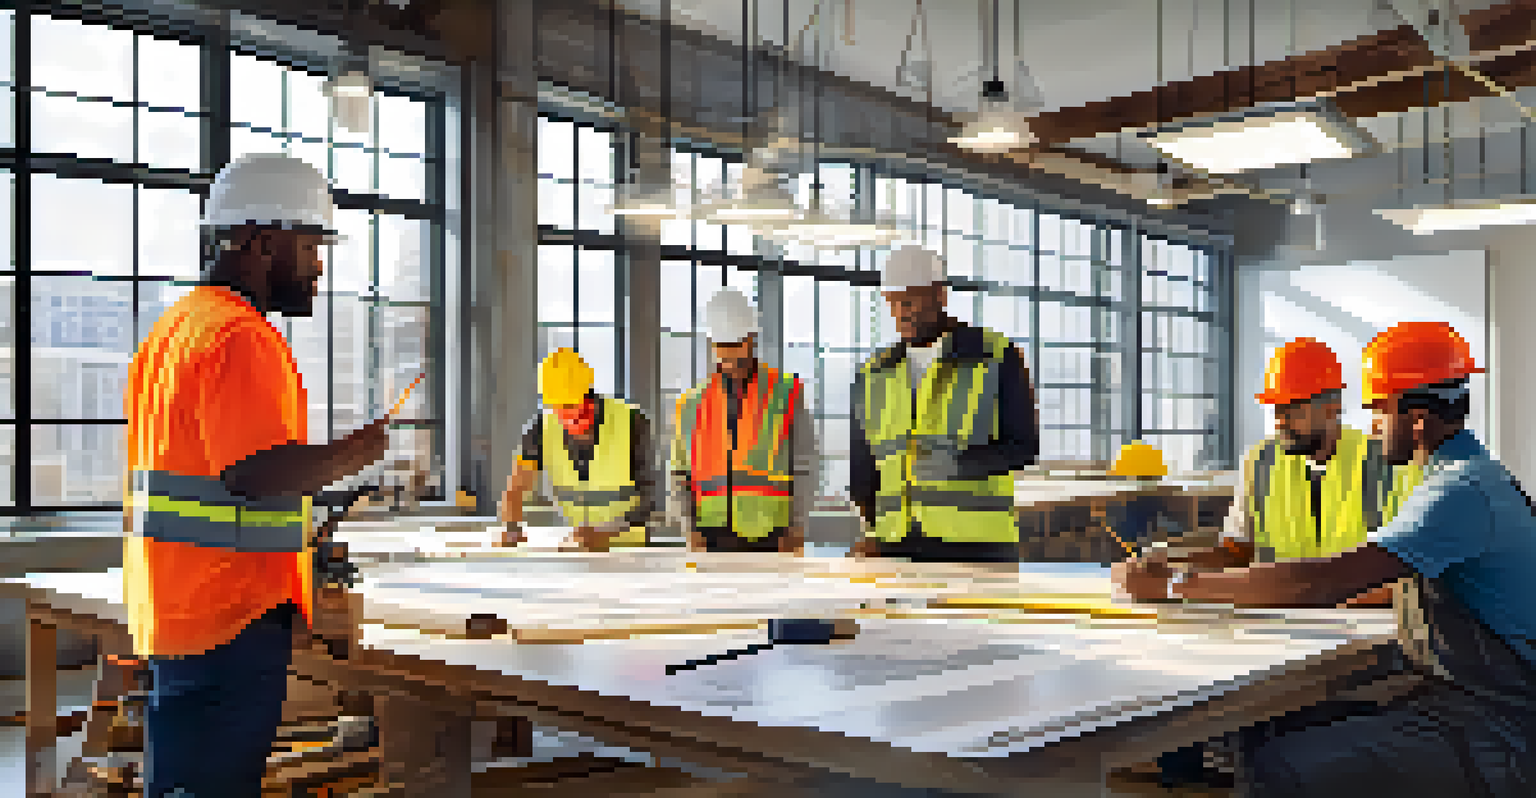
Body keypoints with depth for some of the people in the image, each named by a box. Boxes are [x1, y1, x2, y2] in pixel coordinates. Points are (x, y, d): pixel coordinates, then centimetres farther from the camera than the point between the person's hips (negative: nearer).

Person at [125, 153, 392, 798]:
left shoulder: (175, 325, 16)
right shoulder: (239, 338, -17)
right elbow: (260, 474, -27)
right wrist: (357, 451, -14)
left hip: (174, 612, 10)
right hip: (232, 621, -10)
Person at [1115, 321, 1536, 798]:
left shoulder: (1465, 489, -19)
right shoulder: (1472, 475, 16)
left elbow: (1325, 582, -29)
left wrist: (1175, 584, -24)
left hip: (1491, 734, -10)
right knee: (1261, 739, -1)